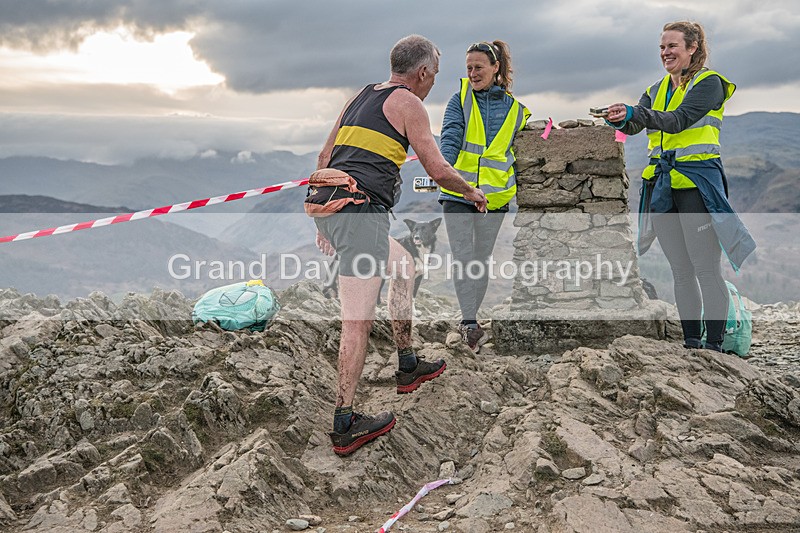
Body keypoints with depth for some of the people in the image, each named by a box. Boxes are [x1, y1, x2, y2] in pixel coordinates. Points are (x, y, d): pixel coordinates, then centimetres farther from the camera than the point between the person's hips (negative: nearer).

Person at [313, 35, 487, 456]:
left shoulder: (361, 96, 24)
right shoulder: (407, 103, 1)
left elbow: (325, 157, 25)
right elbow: (438, 171, -2)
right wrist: (473, 193, 17)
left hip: (328, 203, 9)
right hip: (360, 210, -9)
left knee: (403, 266, 25)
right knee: (358, 319, -8)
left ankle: (406, 366, 30)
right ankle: (344, 426, -5)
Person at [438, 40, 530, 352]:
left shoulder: (515, 107, 7)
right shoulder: (460, 99, 3)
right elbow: (450, 138, -11)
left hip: (494, 196, 2)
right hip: (458, 191, -2)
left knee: (482, 260, 9)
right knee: (463, 258, -11)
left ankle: (468, 321, 22)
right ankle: (470, 324, -9)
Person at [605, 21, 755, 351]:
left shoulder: (709, 82, -2)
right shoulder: (657, 90, 18)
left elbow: (679, 120, -19)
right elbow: (635, 125, 3)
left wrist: (635, 114, -33)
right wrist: (620, 119, -20)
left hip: (697, 181, -6)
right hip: (661, 184, 6)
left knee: (706, 270, -5)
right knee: (680, 271, 10)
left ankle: (713, 346, 2)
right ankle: (690, 343, 17)